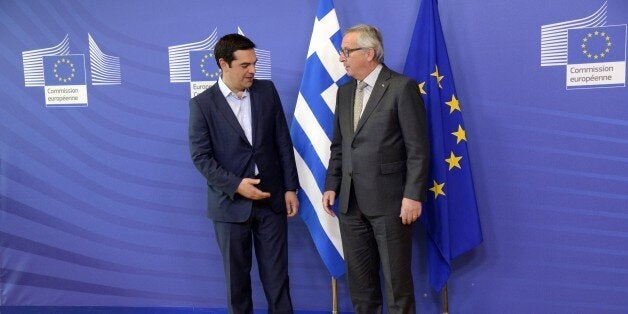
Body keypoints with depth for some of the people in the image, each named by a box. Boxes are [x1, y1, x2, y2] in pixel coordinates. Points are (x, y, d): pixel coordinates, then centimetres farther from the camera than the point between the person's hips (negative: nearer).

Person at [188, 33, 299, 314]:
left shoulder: (267, 91, 3)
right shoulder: (202, 104, -5)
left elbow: (283, 143, 4)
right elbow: (201, 156, -8)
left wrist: (290, 188, 1)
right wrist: (235, 185, -17)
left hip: (272, 198, 2)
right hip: (231, 203, -2)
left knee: (276, 272, 8)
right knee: (236, 274, 12)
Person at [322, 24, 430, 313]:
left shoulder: (402, 87, -7)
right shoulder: (344, 91, 13)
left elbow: (418, 148, -10)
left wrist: (413, 195, -14)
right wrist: (331, 186, 9)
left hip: (388, 200, -6)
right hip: (350, 201, 6)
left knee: (396, 277, 5)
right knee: (358, 276, 15)